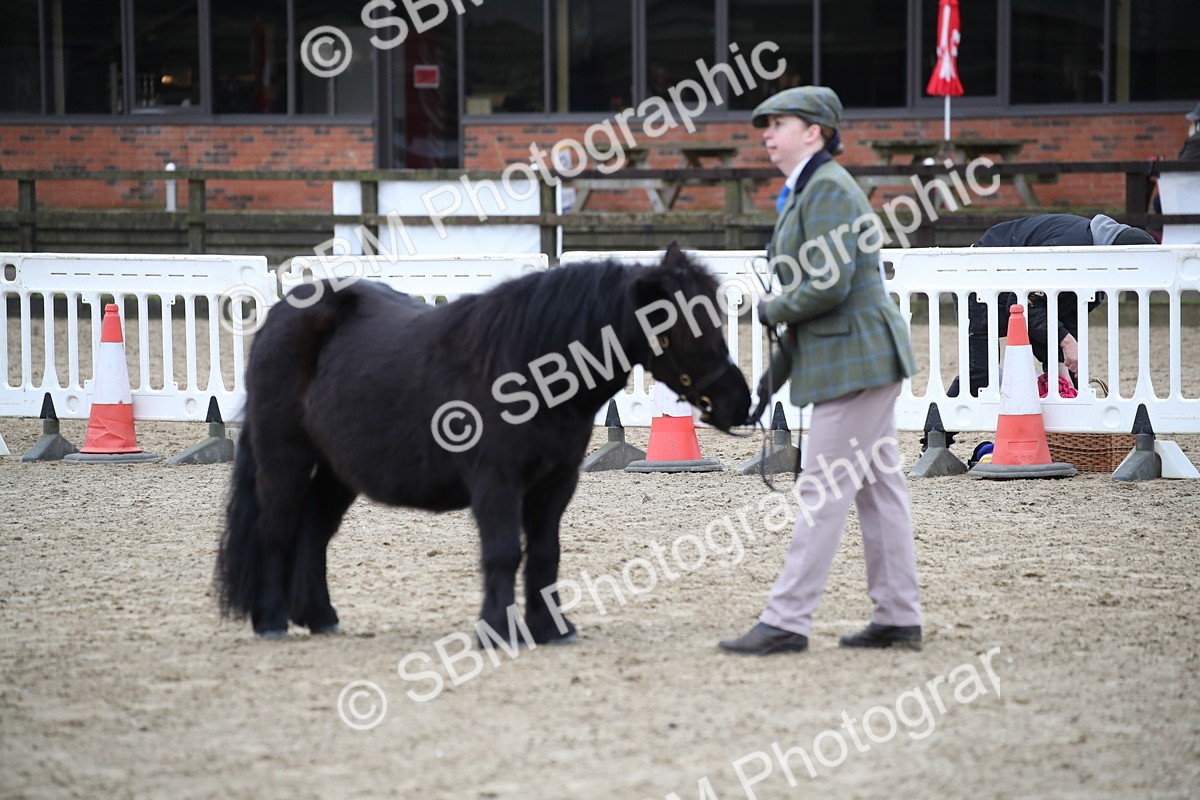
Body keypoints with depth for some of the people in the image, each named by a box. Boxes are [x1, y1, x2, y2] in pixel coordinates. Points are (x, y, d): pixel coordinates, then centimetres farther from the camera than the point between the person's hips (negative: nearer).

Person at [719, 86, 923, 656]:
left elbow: (830, 284, -25)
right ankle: (899, 618, 15)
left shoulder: (828, 189, -15)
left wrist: (770, 311, -10)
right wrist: (778, 367, 17)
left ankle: (787, 620, -8)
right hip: (854, 359, 10)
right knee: (877, 487, 11)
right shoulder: (804, 193, 17)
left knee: (823, 491, -8)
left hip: (855, 357, -10)